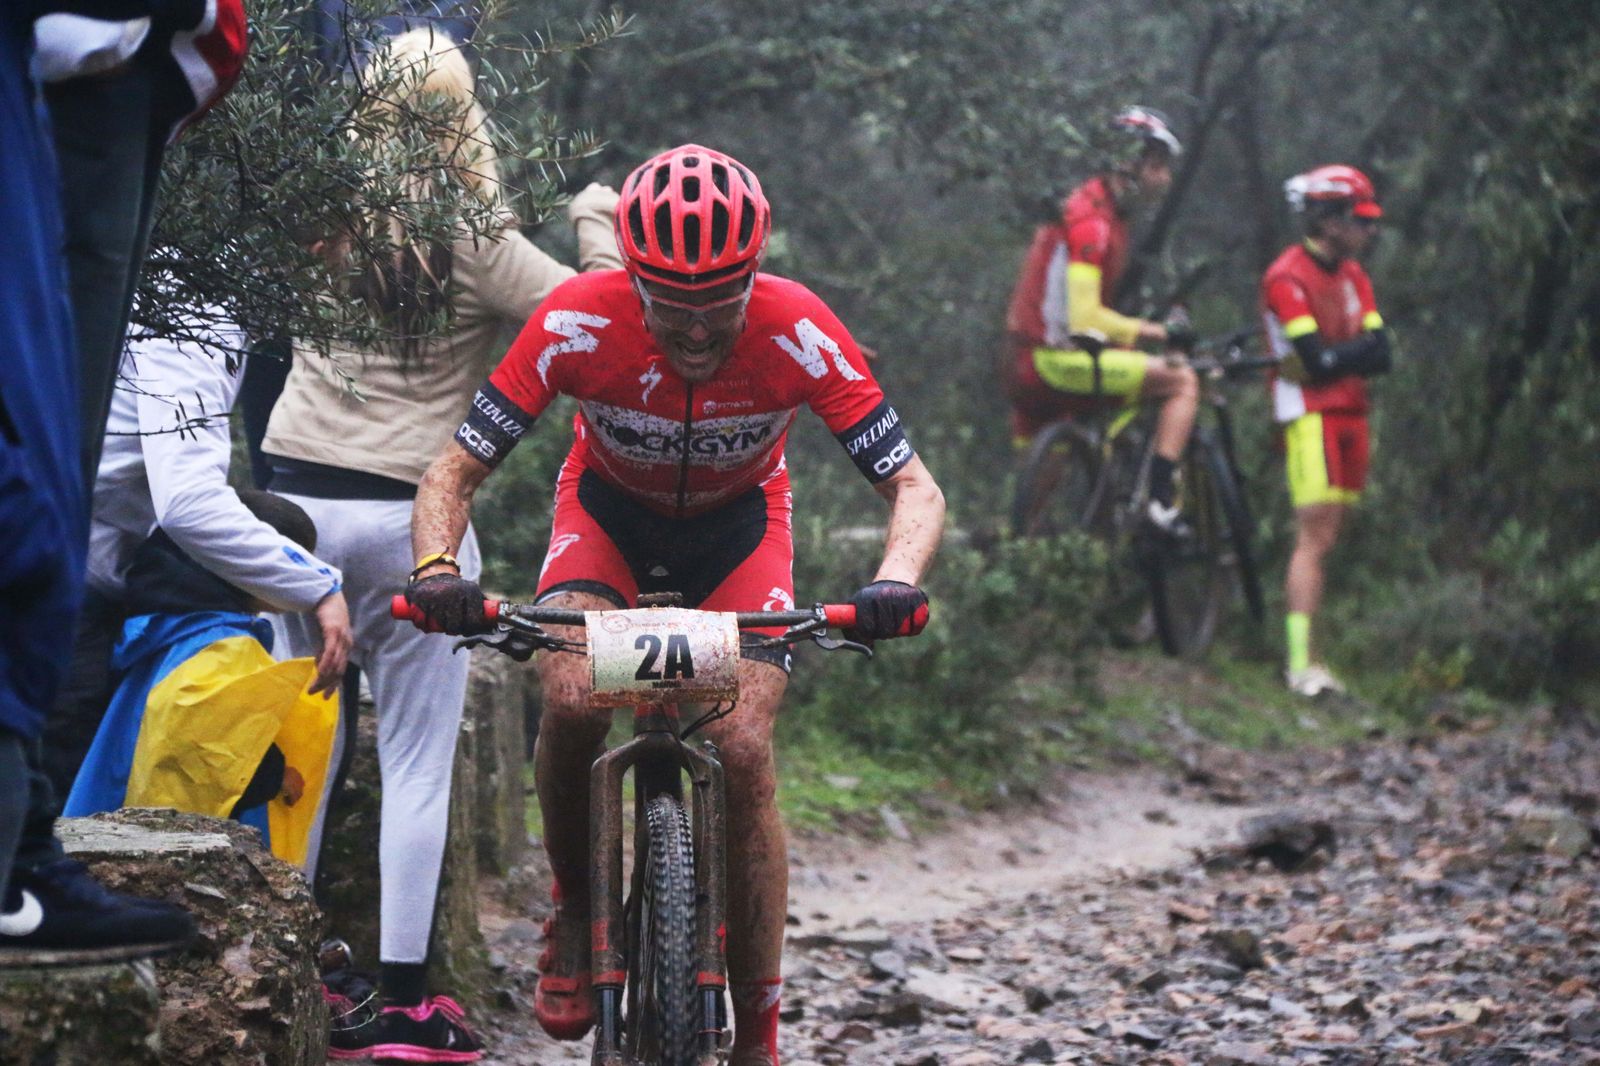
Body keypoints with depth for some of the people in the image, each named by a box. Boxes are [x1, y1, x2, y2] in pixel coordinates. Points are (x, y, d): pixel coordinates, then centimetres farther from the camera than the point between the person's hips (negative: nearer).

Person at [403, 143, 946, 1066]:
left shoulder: (799, 334, -32)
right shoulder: (577, 324, -32)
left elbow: (915, 487, -27)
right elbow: (455, 471, -24)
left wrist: (896, 581, -49)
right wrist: (439, 568, -46)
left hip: (739, 521, 0)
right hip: (610, 510, 0)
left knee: (745, 753, -17)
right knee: (573, 698, -30)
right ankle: (575, 905, -2)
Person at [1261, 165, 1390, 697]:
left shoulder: (1352, 274, 13)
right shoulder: (1288, 277, -12)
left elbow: (1380, 354, 2)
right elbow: (1316, 360, -20)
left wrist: (1337, 357, -14)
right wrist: (1358, 351, -5)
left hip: (1349, 413, 8)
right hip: (1311, 414, -8)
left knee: (1324, 538, 8)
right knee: (1315, 537, -13)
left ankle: (1306, 657, 11)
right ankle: (1301, 664, -15)